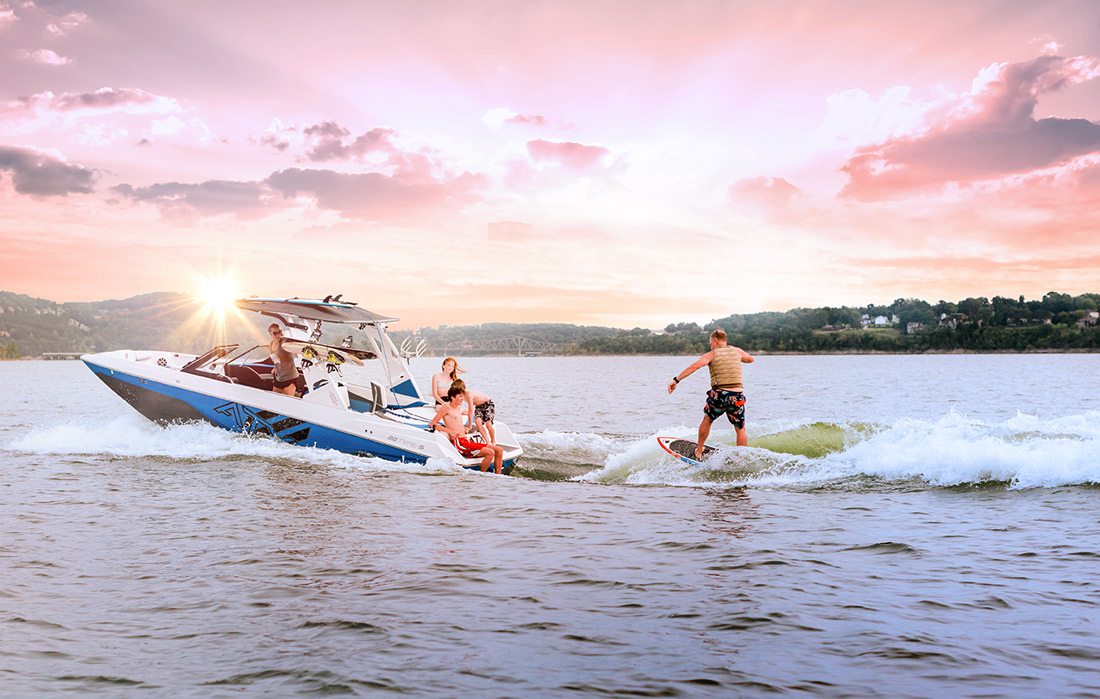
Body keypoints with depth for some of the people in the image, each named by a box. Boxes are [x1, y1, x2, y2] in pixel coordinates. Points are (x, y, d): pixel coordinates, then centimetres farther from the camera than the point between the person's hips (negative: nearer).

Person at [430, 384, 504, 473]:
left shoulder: (459, 409, 20)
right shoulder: (446, 407, -3)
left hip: (467, 440, 9)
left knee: (499, 450, 1)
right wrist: (449, 431, -16)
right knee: (490, 453, -24)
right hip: (459, 443, -9)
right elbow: (432, 424, -8)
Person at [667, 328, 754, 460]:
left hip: (719, 394, -1)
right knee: (741, 429, 17)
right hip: (737, 396, 1)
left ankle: (698, 452, 32)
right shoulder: (737, 351, 11)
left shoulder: (712, 354, 2)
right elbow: (750, 359, 32)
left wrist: (676, 380, -16)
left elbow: (694, 366, -13)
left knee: (707, 420, 25)